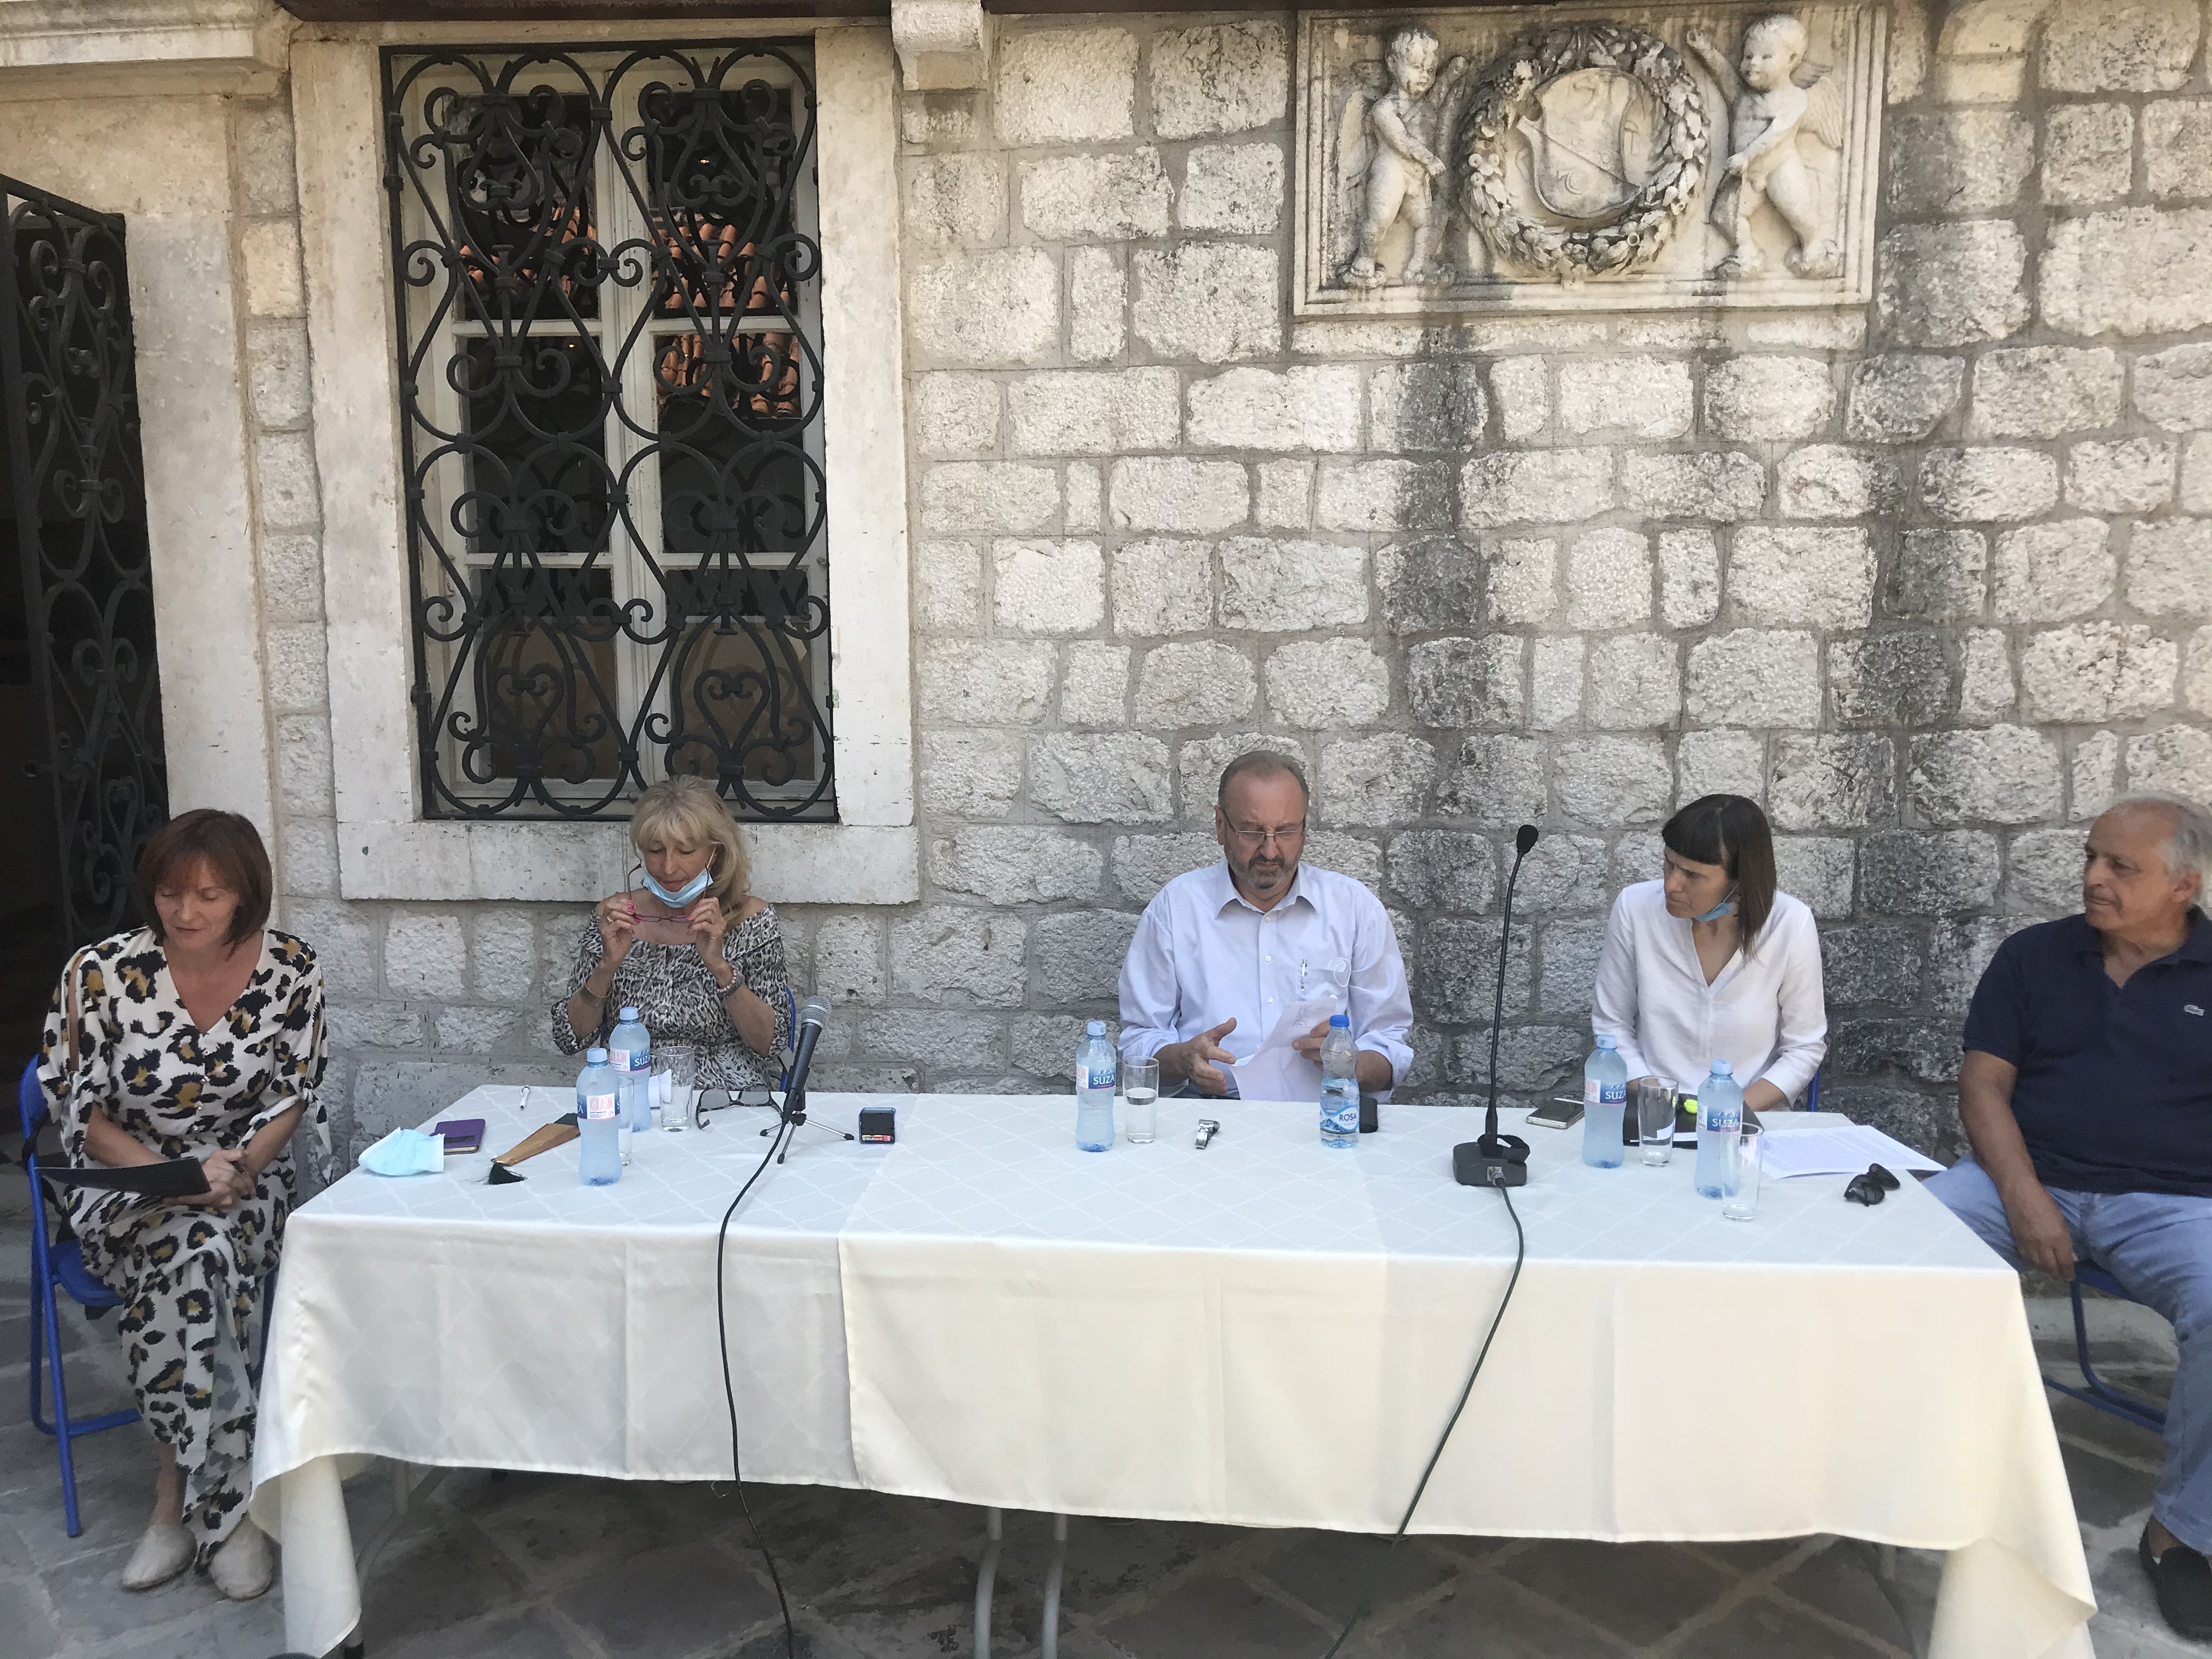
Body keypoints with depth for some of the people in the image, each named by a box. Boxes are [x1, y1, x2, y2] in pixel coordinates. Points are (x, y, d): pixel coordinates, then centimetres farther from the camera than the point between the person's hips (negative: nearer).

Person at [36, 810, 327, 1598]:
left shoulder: (291, 968, -7)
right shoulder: (101, 972, -12)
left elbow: (294, 1091, 0)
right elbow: (78, 1107, -6)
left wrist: (242, 1164, -19)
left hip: (246, 1170, 1)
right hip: (127, 1179, -1)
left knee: (195, 1258, -31)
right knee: (197, 1256, -32)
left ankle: (181, 1493, -14)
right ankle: (228, 1504, -18)